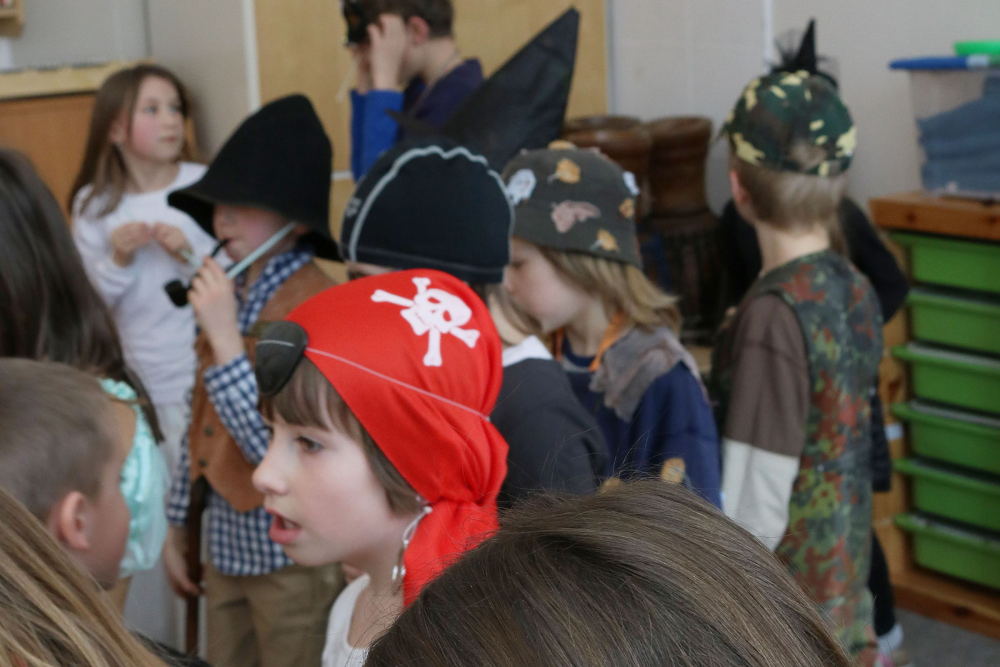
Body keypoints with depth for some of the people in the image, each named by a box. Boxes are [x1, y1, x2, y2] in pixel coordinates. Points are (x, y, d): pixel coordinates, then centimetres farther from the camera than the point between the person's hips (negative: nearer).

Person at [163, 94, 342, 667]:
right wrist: (179, 525, 15)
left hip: (292, 555, -7)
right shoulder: (230, 293, 2)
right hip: (228, 546, 7)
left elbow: (282, 450, -27)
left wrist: (226, 340, -29)